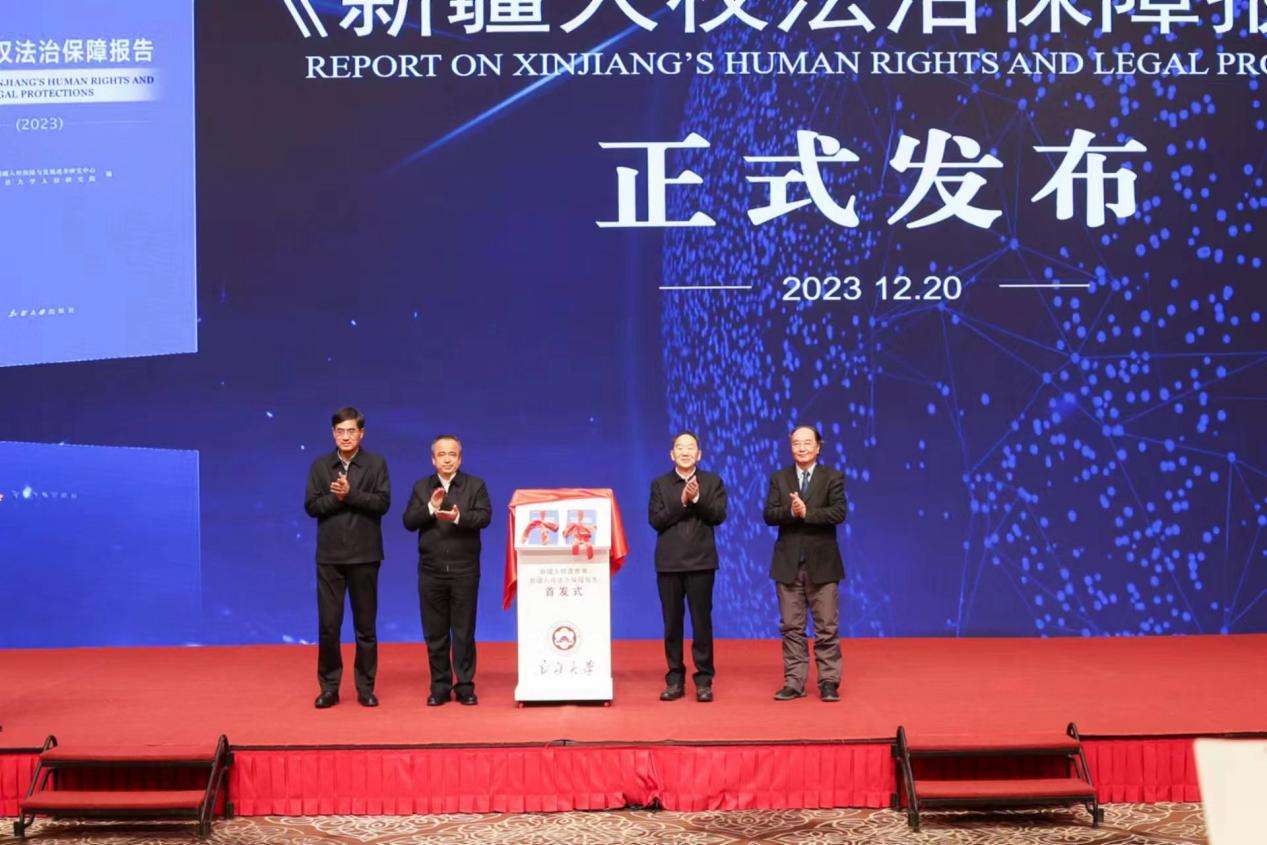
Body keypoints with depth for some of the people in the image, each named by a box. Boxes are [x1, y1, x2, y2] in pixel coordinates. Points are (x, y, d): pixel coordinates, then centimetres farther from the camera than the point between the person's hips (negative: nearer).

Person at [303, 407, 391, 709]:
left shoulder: (376, 464, 3)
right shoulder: (320, 465, 8)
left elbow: (383, 502, -9)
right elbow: (311, 506, 1)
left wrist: (349, 495, -17)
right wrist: (337, 497, -14)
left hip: (364, 554, -1)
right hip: (329, 555, 1)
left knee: (365, 624, 5)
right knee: (328, 624, 1)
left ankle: (366, 687, 14)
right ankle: (329, 687, 12)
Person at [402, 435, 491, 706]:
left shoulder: (475, 485, 4)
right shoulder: (421, 488, 9)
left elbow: (484, 516, -10)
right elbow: (409, 521, -1)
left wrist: (458, 517, -26)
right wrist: (430, 508, -17)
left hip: (464, 570, -2)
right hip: (431, 570, 2)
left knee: (464, 631, 2)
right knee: (435, 632, 6)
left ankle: (465, 686, 10)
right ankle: (440, 687, 14)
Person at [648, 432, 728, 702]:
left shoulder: (712, 482, 7)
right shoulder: (659, 484, 8)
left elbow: (719, 516, -4)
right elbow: (655, 520, -3)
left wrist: (697, 499, -17)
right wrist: (682, 501, -13)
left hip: (701, 561, -1)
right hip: (669, 562, 1)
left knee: (702, 622, -1)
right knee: (672, 623, 5)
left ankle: (703, 681, 6)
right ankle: (675, 680, 12)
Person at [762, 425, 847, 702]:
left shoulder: (833, 478, 2)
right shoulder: (779, 479, 9)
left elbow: (839, 512, -12)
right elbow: (769, 515, -2)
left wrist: (806, 512, -20)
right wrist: (791, 511, -20)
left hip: (822, 563, -2)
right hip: (788, 564, 2)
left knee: (827, 627, 1)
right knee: (791, 627, 5)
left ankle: (829, 682, 8)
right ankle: (794, 682, 11)